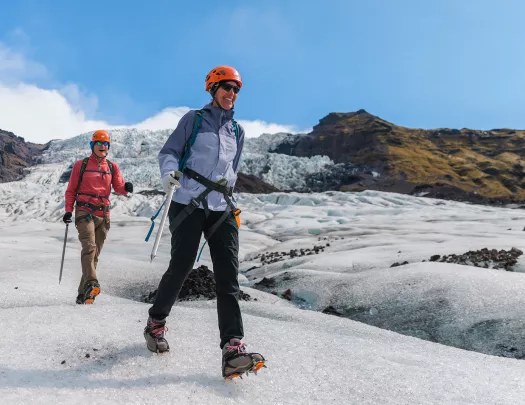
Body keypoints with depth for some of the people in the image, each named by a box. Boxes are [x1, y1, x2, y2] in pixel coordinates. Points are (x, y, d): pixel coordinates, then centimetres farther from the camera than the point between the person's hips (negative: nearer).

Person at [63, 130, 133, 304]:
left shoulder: (112, 167, 13)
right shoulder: (81, 165, 6)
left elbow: (119, 187, 3)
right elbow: (71, 190, 6)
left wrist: (126, 188, -21)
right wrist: (68, 210, -6)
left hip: (103, 214, 4)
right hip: (84, 212, -3)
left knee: (95, 254, 5)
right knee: (89, 247, -23)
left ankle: (83, 294, 11)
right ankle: (91, 283, -34)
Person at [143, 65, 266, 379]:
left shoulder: (238, 131, 19)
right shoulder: (194, 119, 8)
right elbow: (169, 152, 4)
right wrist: (169, 172, -17)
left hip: (223, 209, 4)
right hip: (189, 203, -3)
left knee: (228, 274, -10)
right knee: (181, 267, -7)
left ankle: (233, 349, -15)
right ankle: (156, 323, 22)